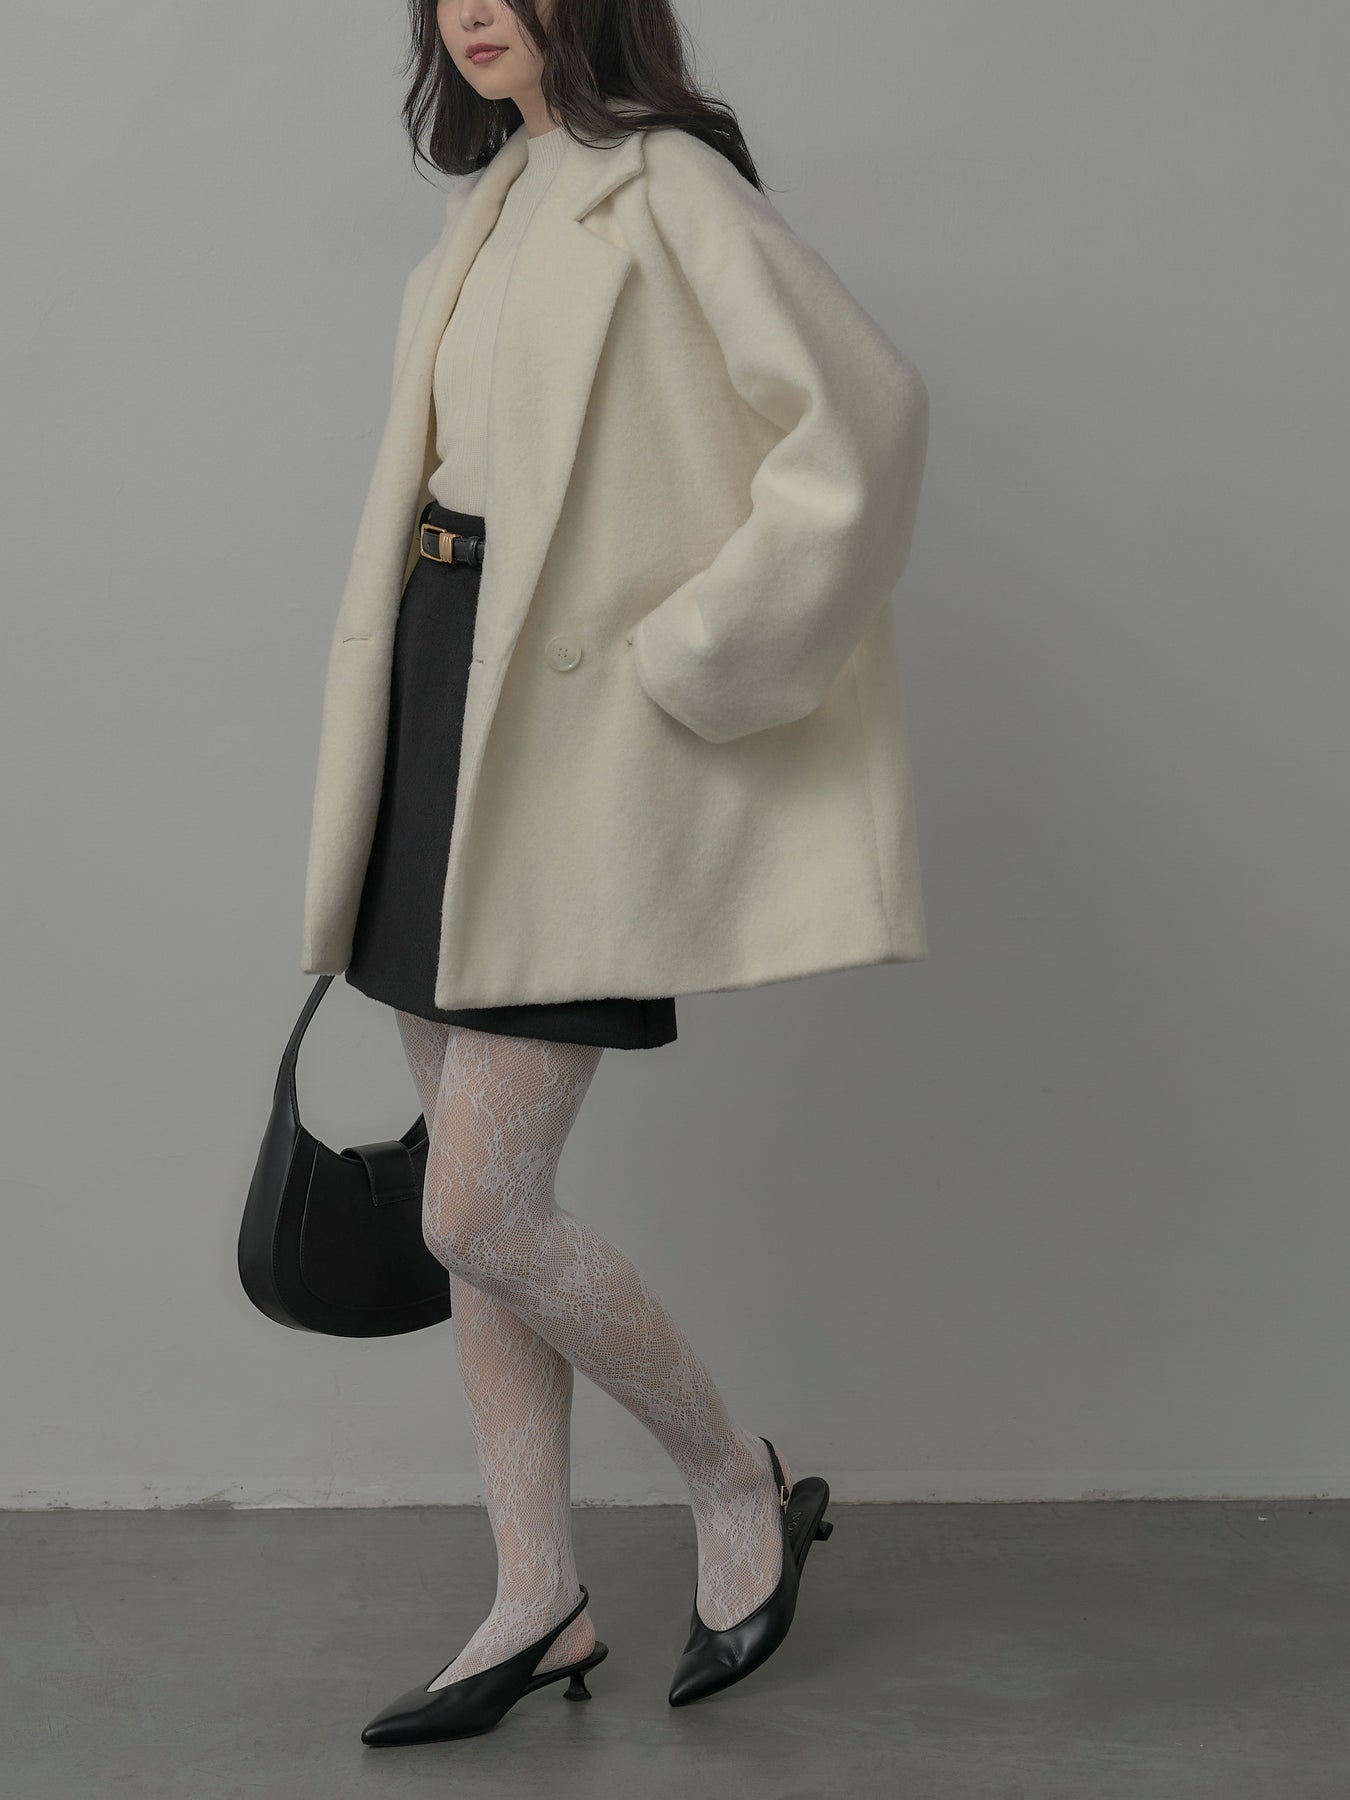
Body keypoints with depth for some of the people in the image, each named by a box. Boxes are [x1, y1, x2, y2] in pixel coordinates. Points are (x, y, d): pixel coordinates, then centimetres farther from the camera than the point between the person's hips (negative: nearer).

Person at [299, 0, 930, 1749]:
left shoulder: (668, 185, -8)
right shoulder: (496, 202, 17)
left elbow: (862, 416, -21)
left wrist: (685, 659, -18)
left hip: (569, 739, -8)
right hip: (439, 711, 9)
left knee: (478, 1212, -8)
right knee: (475, 1195, 9)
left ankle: (743, 1486, 17)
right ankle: (538, 1602, 22)